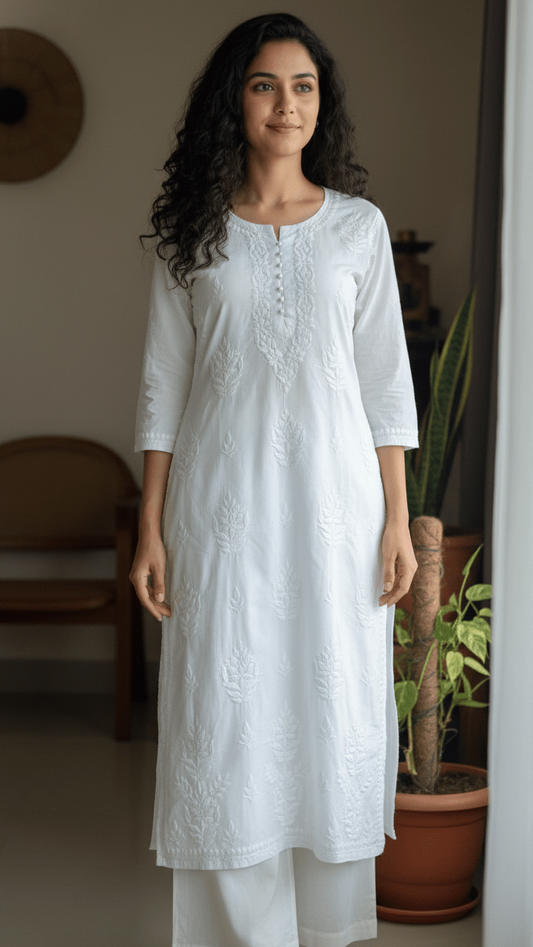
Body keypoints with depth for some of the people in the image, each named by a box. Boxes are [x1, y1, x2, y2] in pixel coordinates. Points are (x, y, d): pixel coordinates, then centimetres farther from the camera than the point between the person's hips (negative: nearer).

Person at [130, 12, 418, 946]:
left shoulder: (359, 226, 5)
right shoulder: (192, 231, 4)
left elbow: (385, 382, 4)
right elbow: (164, 384, 4)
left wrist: (398, 518, -2)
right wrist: (150, 528, 0)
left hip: (333, 496, 0)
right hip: (222, 500, 0)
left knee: (335, 704, 4)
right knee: (225, 711, 1)